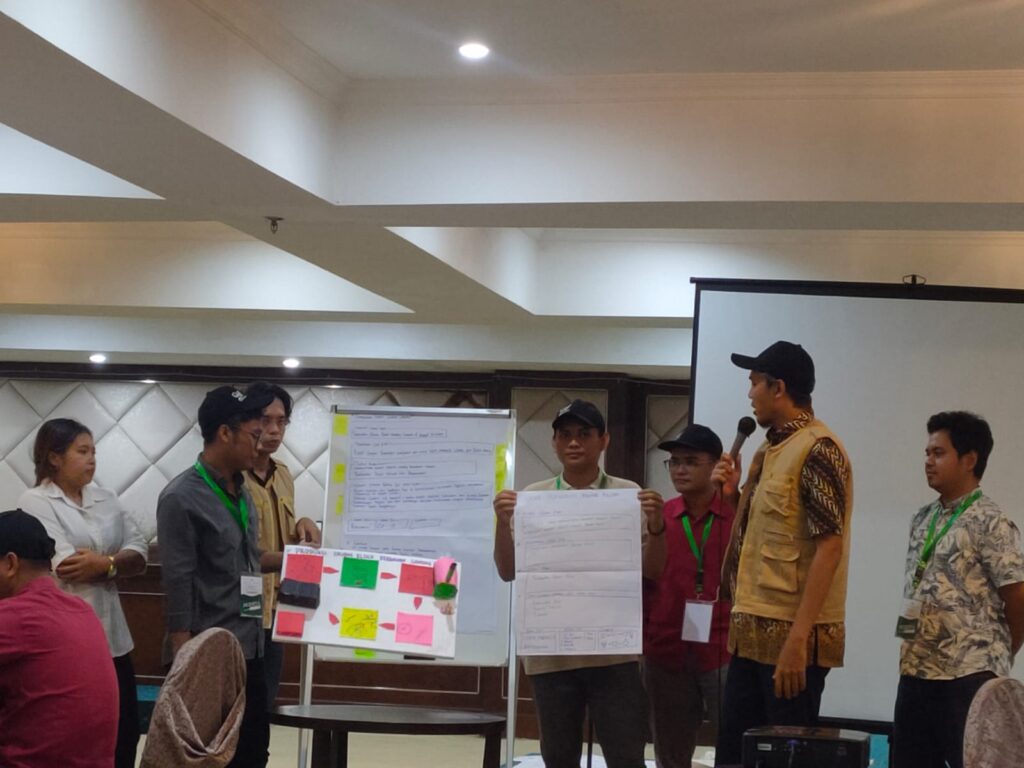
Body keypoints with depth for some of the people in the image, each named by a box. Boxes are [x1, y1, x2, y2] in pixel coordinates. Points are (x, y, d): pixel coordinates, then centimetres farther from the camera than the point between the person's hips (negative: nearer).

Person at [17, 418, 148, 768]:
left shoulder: (106, 499, 13)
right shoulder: (35, 502, -5)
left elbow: (139, 555, 5)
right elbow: (63, 566, -17)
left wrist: (104, 563, -13)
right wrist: (115, 559, -6)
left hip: (111, 635, 6)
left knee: (126, 731, 6)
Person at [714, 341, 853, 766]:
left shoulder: (817, 450, -12)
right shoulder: (771, 450, 15)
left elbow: (829, 546, -19)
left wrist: (798, 638, -24)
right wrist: (737, 492, 7)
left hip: (792, 636, -9)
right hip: (752, 632, 9)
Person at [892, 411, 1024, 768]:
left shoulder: (991, 524, -8)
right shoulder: (922, 519, 14)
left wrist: (995, 657, 3)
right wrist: (913, 657, 14)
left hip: (969, 677, -7)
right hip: (916, 672, 8)